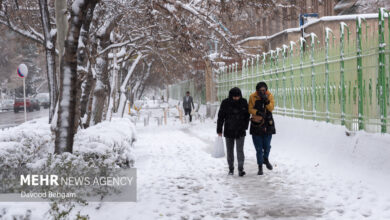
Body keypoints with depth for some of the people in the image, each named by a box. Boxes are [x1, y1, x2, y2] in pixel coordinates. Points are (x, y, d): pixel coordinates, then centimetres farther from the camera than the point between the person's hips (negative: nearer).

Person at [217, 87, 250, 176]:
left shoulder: (243, 102, -1)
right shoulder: (225, 103, -5)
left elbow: (247, 115, 10)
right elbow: (220, 117, -1)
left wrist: (245, 126, 5)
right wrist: (219, 130, -2)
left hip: (240, 131, -1)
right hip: (229, 131, 1)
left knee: (240, 150, -9)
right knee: (230, 151, 10)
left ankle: (241, 169, -6)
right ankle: (231, 169, 22)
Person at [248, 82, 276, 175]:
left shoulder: (269, 95, -2)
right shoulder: (253, 97, -6)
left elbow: (271, 108, -11)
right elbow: (250, 109, -6)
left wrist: (266, 100, -26)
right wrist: (258, 112, -23)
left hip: (268, 124, 1)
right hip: (256, 124, -1)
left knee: (267, 145, 5)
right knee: (259, 148, 1)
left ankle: (266, 159, 36)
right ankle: (260, 167, 11)